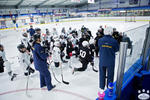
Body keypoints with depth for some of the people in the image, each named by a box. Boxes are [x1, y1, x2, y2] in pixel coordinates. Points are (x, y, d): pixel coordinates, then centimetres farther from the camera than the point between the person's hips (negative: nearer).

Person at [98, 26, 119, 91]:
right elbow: (117, 49, 1)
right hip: (110, 62, -2)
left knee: (102, 74, 18)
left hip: (102, 61, 2)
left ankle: (101, 87, 32)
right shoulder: (114, 41, -15)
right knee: (110, 75, 16)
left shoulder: (100, 40, -9)